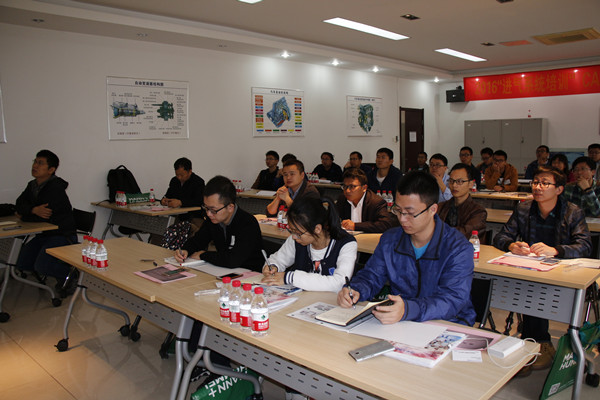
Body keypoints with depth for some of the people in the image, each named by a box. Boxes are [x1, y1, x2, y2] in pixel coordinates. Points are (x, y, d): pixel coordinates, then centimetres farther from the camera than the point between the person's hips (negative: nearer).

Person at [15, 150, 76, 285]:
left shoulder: (56, 187, -20)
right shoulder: (32, 185, 8)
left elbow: (43, 218, -25)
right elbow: (19, 204, 4)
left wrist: (24, 216, -6)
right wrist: (33, 210, -18)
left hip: (63, 235, -8)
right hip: (44, 234, 9)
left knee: (41, 266, -21)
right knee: (21, 264, 4)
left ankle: (69, 274, 4)